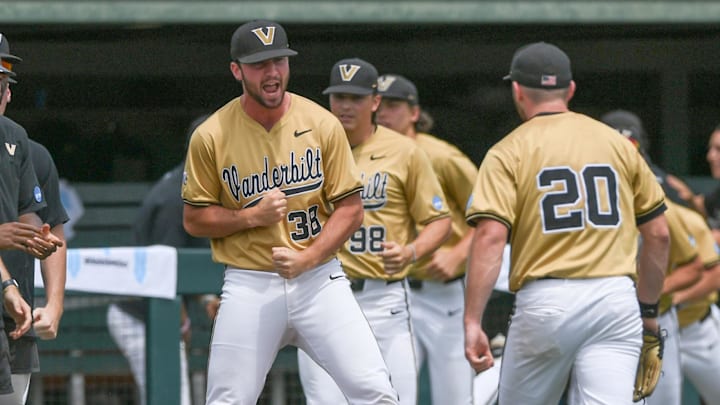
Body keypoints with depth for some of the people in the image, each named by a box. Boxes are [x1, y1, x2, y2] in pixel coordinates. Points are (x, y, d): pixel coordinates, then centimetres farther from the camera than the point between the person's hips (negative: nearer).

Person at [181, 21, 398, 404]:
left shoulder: (322, 125, -1)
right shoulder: (210, 137, -3)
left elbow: (350, 209, 1)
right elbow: (194, 219, 3)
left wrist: (306, 259, -14)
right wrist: (252, 216, -14)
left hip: (318, 280, 1)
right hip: (249, 286, 0)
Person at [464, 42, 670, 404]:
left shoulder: (509, 152, 2)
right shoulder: (618, 143, 13)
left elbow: (490, 238, -12)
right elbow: (658, 233, 14)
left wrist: (472, 321, -14)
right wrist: (648, 308, 23)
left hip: (546, 303, -2)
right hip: (616, 298, 2)